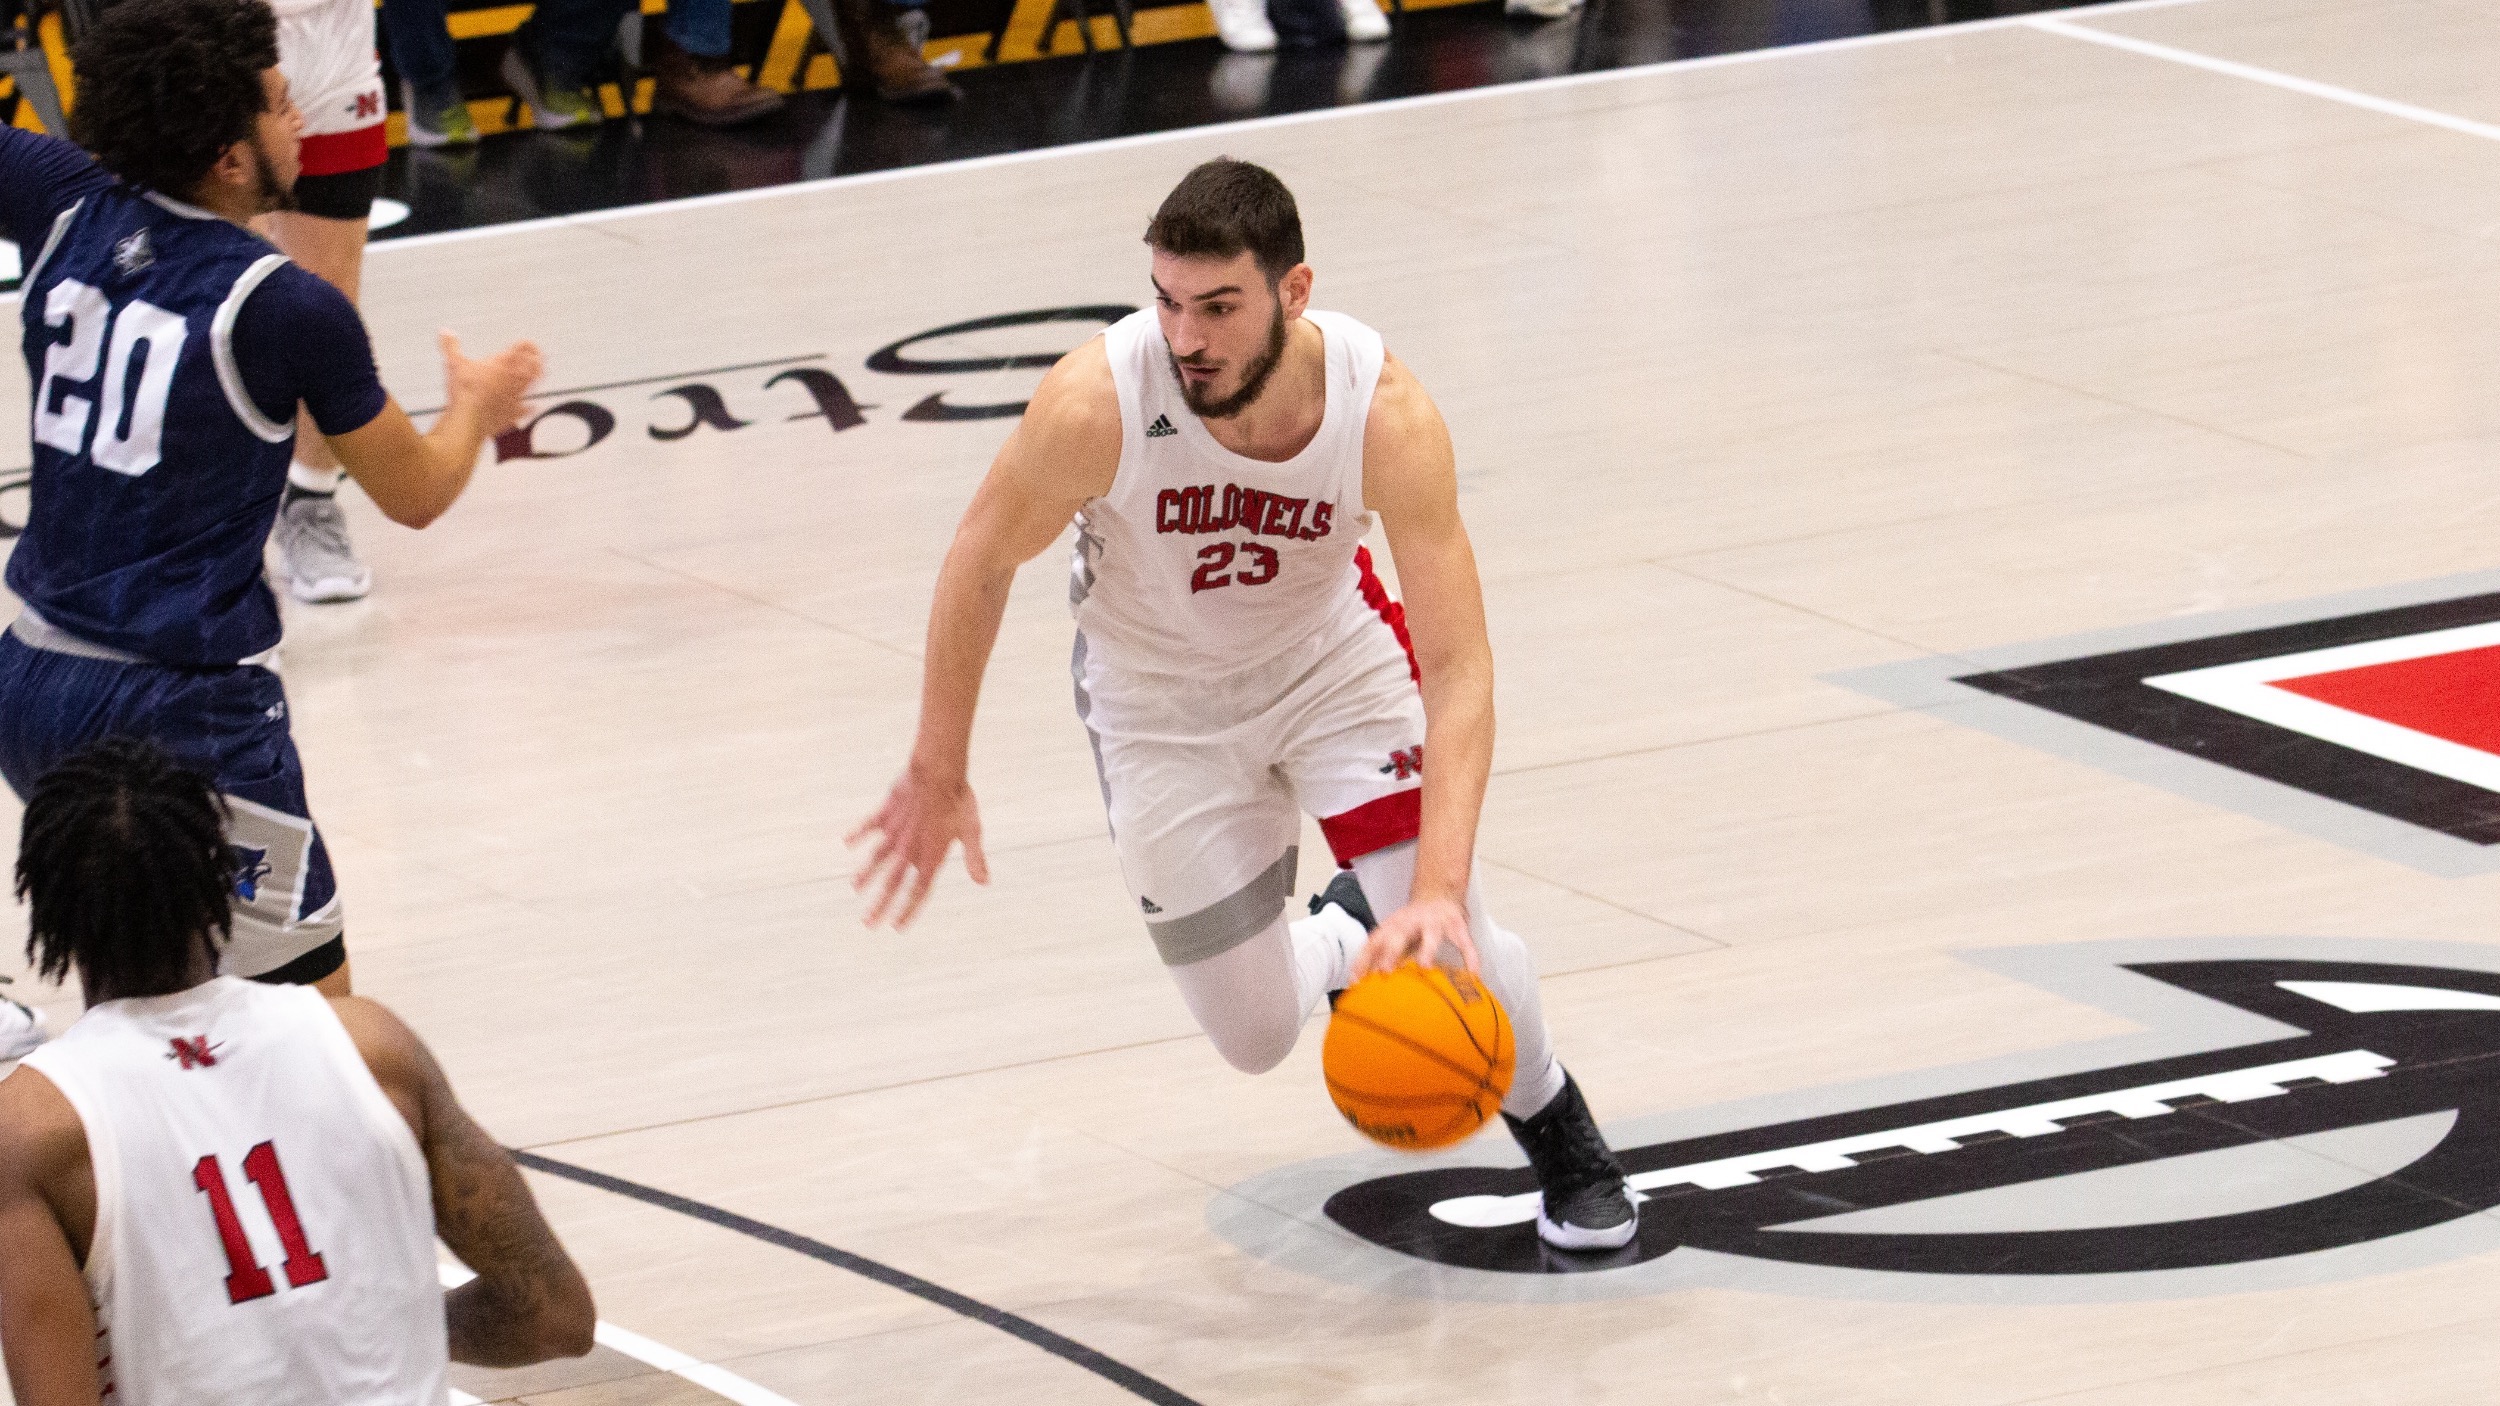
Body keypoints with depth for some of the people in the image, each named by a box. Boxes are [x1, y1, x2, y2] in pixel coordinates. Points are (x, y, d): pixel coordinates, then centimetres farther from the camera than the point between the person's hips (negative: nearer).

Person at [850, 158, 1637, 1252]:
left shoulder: (1385, 413, -34)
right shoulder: (1097, 402, -35)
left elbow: (1459, 669, -33)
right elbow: (981, 560, -15)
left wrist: (1440, 890, -45)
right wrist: (938, 776, -6)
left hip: (1333, 656, 0)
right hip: (1161, 698, 0)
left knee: (1446, 943, -16)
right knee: (1255, 1037, 2)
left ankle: (1567, 1151, 16)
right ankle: (1346, 936, 39)